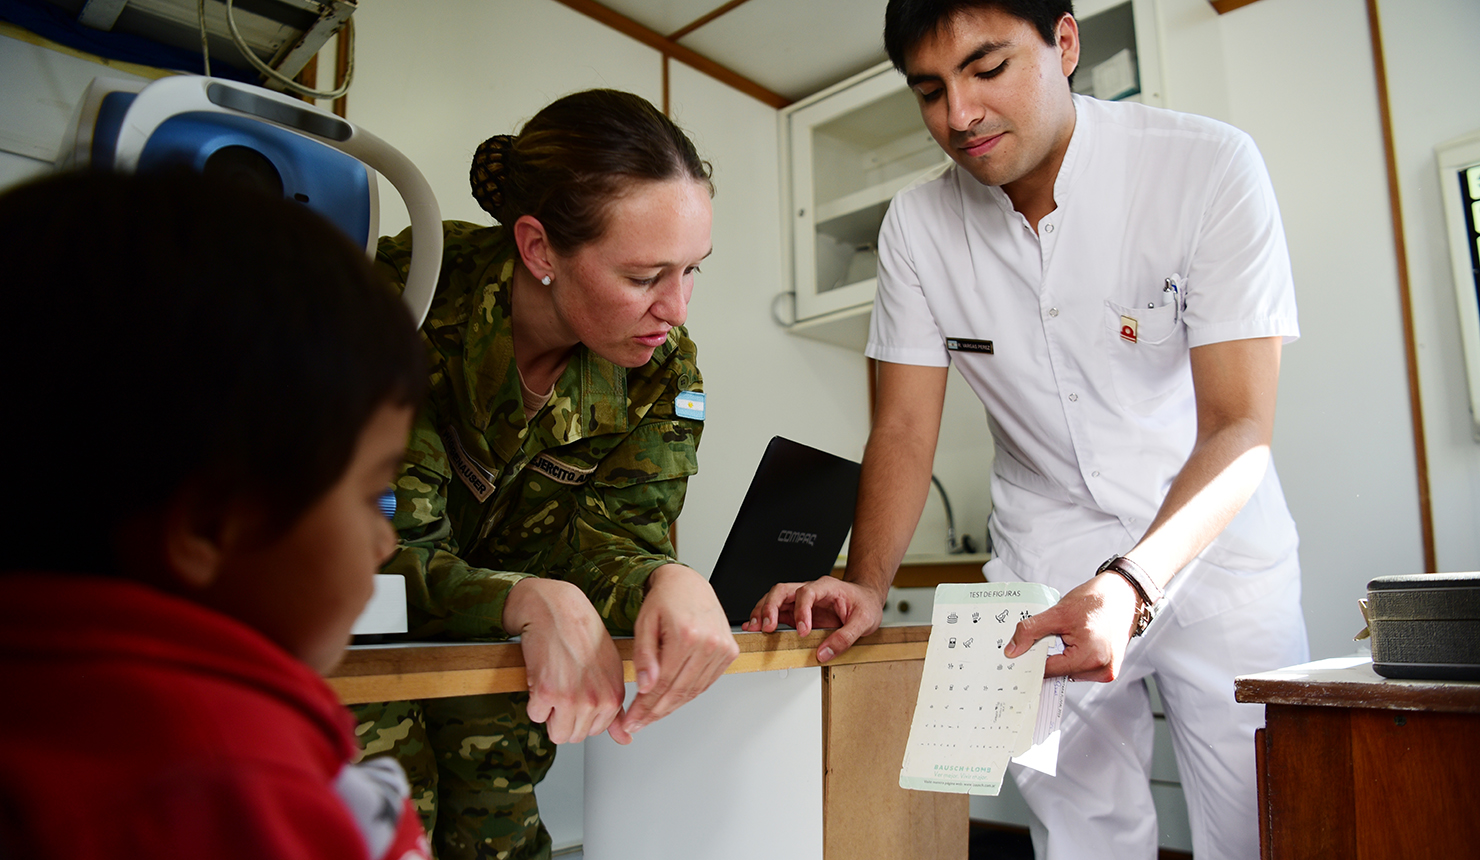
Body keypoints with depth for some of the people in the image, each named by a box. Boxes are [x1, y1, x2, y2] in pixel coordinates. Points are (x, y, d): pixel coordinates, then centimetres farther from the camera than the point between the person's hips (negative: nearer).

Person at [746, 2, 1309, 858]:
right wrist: (866, 583, -21)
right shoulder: (918, 224, -7)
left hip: (1213, 542, -1)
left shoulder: (1209, 164, -16)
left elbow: (1241, 427, -21)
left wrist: (1131, 584, -37)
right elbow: (906, 427, -5)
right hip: (1047, 560, 2)